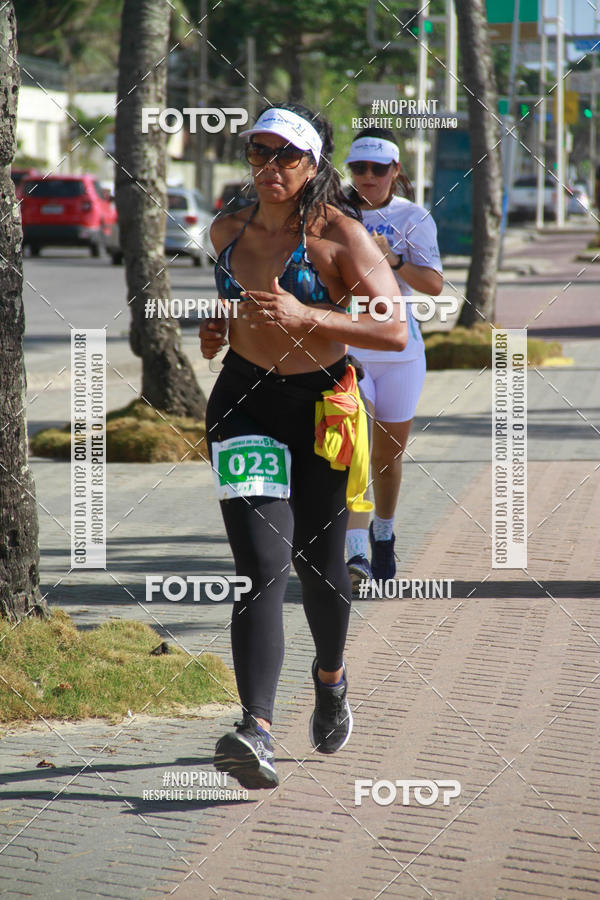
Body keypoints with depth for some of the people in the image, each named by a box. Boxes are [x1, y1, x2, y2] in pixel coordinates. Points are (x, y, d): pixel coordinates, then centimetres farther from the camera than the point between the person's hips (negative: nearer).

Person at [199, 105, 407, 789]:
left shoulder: (338, 233, -9)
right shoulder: (229, 230, 7)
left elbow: (395, 331, -17)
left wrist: (305, 317, -26)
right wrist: (216, 324, 8)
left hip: (321, 405, -2)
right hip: (244, 402, 2)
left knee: (318, 563, 10)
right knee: (264, 566, -14)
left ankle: (331, 677, 43)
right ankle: (257, 730, -26)